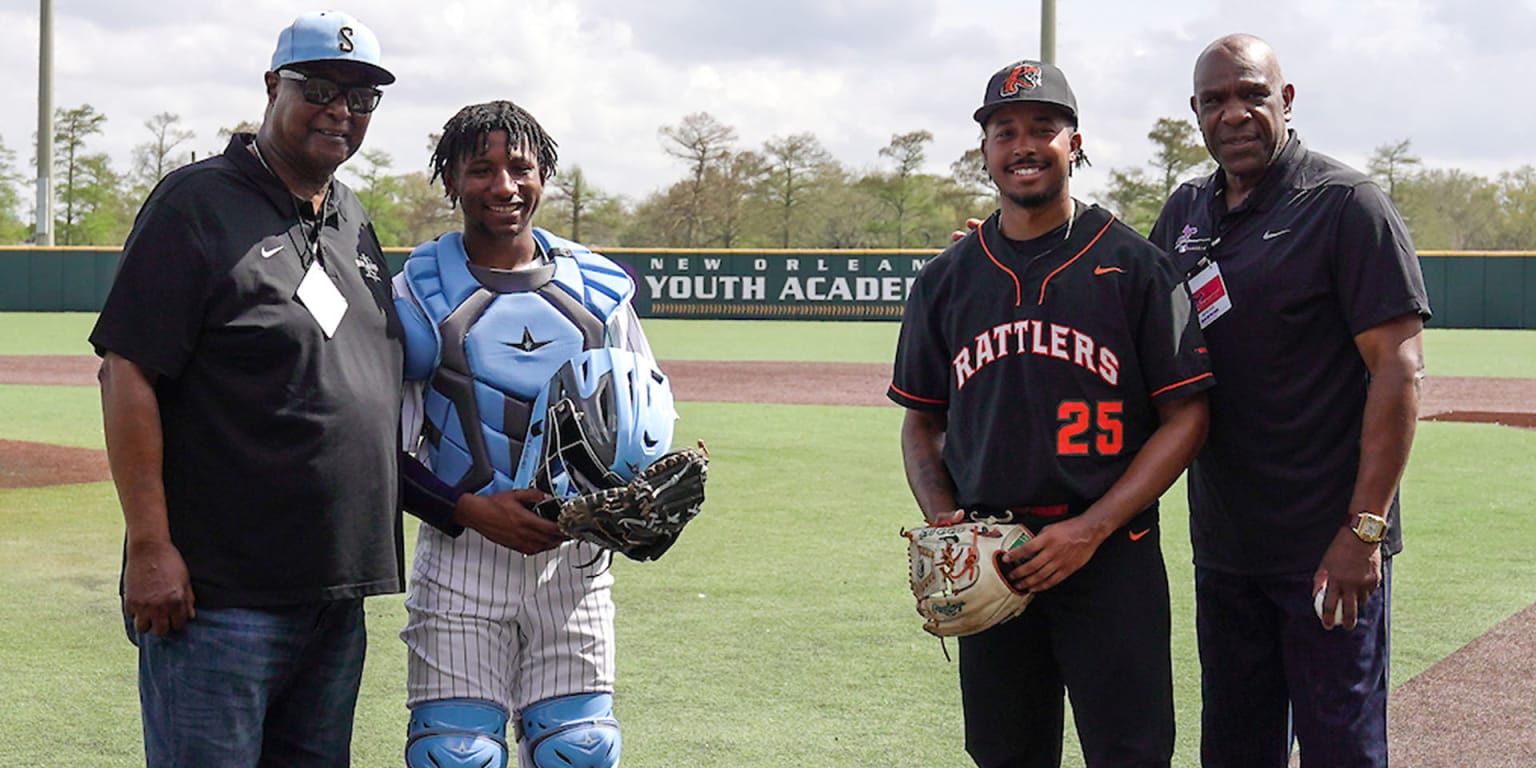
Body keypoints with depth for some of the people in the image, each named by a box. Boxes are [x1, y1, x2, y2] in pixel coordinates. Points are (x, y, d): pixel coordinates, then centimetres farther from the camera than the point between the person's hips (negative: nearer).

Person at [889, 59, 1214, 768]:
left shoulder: (1133, 265, -1)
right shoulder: (946, 279, 10)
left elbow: (1185, 416, -4)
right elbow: (921, 422, 17)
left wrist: (1091, 530, -13)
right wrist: (942, 520, -2)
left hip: (1112, 560, -3)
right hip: (987, 563, 4)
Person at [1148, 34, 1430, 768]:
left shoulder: (1345, 204, -9)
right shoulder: (1185, 212, 11)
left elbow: (1398, 364, -14)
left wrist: (1364, 528, -19)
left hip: (1327, 550, -6)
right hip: (1220, 544, 7)